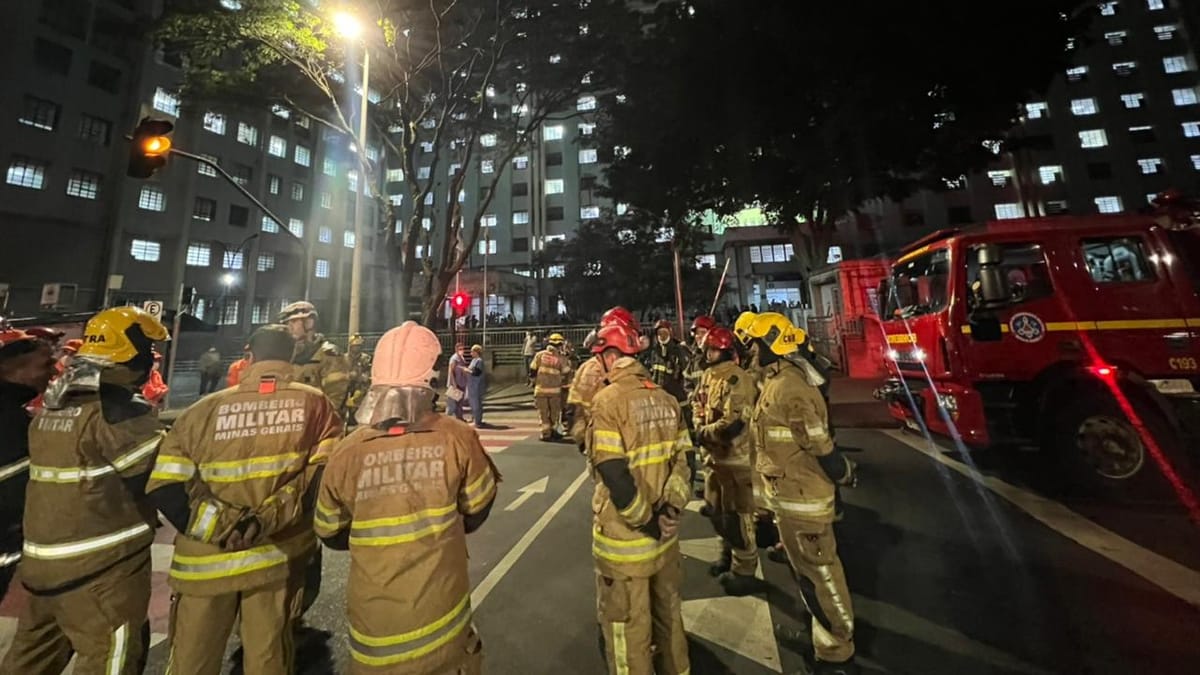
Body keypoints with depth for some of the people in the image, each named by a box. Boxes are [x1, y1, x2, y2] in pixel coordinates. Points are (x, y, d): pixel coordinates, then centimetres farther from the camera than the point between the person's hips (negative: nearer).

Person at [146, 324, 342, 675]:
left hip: (207, 557, 1)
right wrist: (273, 515, -9)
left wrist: (220, 528, -5)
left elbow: (164, 488, -9)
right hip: (280, 554, 0)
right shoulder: (316, 403, -7)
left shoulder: (204, 409, -4)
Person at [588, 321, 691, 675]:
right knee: (667, 613, 28)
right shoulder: (666, 398, 0)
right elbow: (682, 460, 0)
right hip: (665, 532, 6)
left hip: (625, 538, -6)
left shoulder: (608, 400, -19)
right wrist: (672, 508, -5)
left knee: (627, 626, 16)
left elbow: (614, 476, -23)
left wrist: (646, 522, -12)